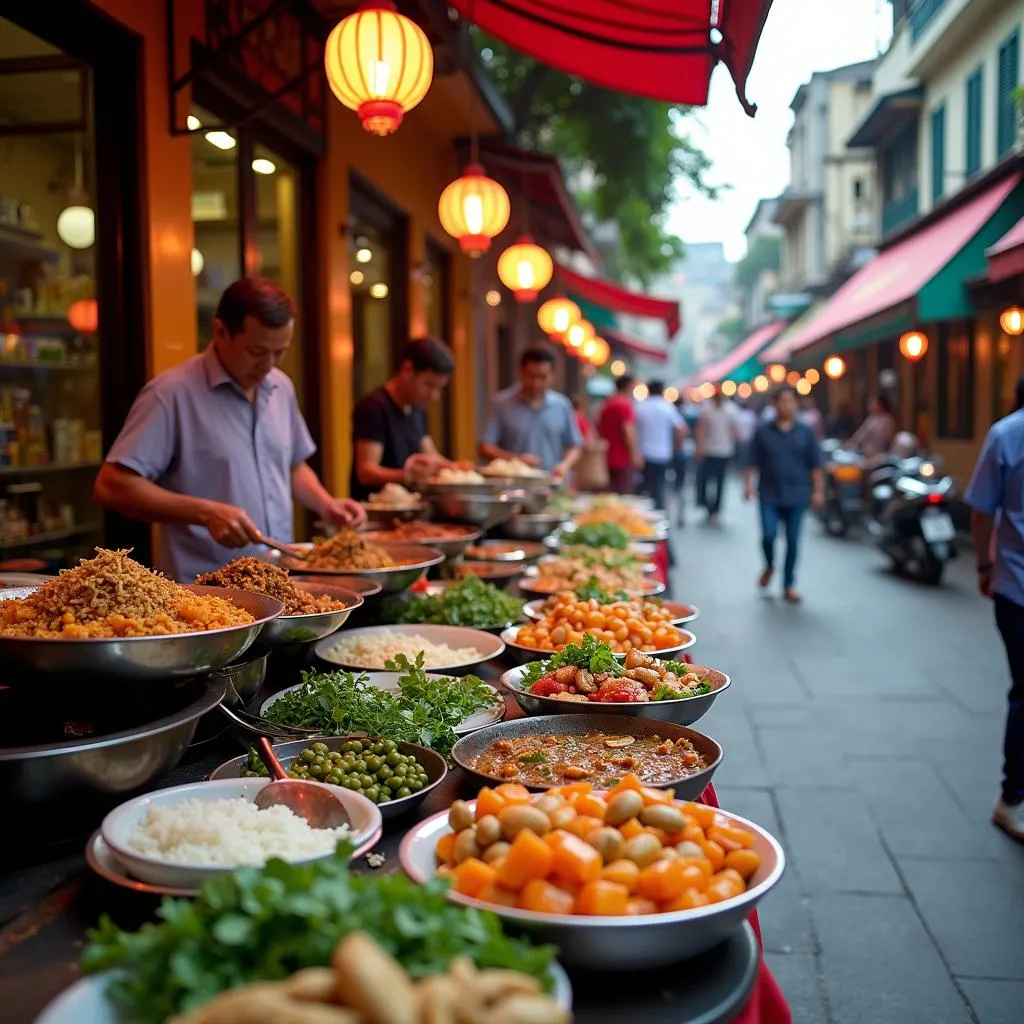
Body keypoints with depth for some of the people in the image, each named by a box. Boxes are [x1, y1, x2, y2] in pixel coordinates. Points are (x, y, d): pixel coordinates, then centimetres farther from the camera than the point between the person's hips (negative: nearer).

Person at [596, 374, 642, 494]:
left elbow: (599, 429, 18)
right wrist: (635, 454, -17)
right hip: (624, 458, -8)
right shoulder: (626, 404, -12)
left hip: (609, 457, 8)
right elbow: (628, 431, -19)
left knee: (611, 494, 10)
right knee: (624, 494, -5)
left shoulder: (606, 404, 14)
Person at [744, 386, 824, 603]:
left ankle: (789, 585, 15)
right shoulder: (763, 431, 5)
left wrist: (818, 490, 1)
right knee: (768, 535, -12)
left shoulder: (805, 433, 6)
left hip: (796, 496, 1)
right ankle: (769, 566, 21)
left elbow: (815, 465, 7)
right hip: (769, 495, -1)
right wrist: (749, 484, -4)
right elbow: (754, 462, 6)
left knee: (793, 541, 3)